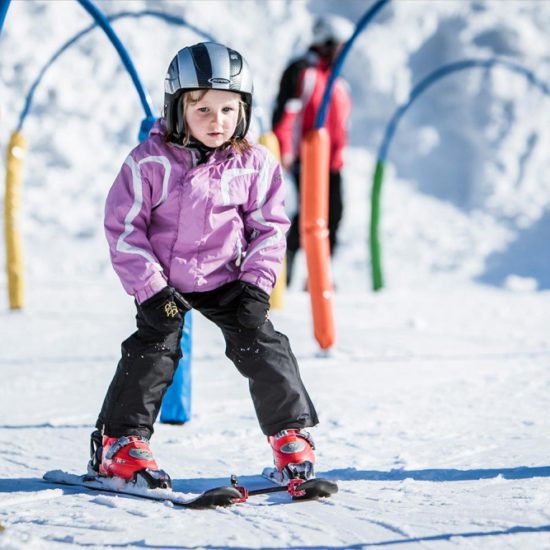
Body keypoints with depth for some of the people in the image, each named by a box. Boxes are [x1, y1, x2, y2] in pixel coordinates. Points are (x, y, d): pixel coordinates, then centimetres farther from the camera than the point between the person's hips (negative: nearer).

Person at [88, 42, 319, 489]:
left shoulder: (255, 165, -8)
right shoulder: (150, 162, -15)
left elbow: (270, 227, 2)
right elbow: (124, 227, -11)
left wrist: (256, 285, -8)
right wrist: (151, 290, -16)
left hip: (226, 279, 2)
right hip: (163, 280, -2)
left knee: (260, 344, -5)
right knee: (154, 350, -10)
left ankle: (291, 434, 7)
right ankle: (121, 442, -1)